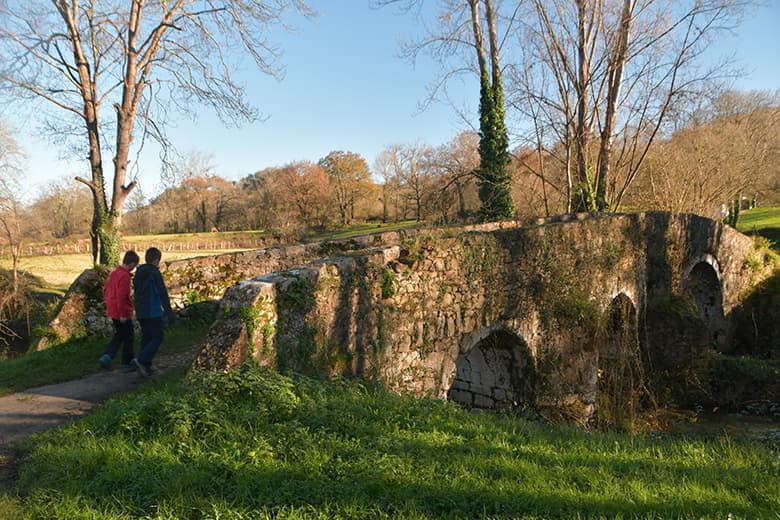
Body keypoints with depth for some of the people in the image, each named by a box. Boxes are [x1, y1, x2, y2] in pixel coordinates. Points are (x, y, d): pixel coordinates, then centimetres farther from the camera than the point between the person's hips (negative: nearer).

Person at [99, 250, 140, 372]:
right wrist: (123, 314, -20)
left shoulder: (114, 273, 8)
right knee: (128, 338, 6)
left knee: (119, 335, 21)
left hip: (112, 311, 9)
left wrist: (108, 306, 24)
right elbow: (121, 296, -24)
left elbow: (105, 290, 17)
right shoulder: (124, 276, -20)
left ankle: (106, 357, 9)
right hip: (122, 313, -8)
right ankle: (127, 364, 14)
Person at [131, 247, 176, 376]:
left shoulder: (139, 273, 11)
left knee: (147, 337, 13)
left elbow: (136, 292, 17)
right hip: (153, 311, -8)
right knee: (157, 337, -2)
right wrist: (169, 312, -9)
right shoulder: (155, 273, -13)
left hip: (140, 312, 8)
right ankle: (141, 360, -16)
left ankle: (146, 366, 12)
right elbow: (163, 294, -13)